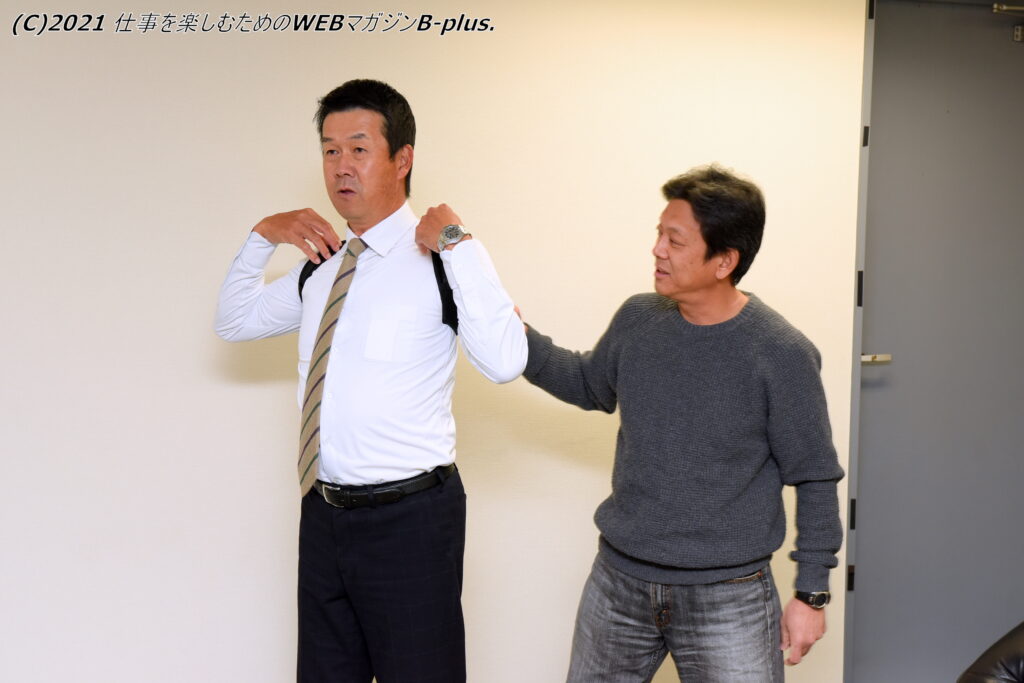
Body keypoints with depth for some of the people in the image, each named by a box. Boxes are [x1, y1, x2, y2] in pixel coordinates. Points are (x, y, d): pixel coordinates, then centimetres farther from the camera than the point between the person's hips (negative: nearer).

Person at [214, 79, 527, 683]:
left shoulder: (439, 259, -11)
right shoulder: (321, 267, 10)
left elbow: (505, 362, -27)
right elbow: (235, 320, 25)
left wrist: (458, 241, -24)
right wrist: (263, 237, 10)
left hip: (409, 518, -6)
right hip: (324, 514, 7)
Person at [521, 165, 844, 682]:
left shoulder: (782, 355, -15)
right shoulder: (636, 320, -1)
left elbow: (815, 480, -7)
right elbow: (589, 385, 19)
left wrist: (811, 594, -4)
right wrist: (518, 336, 5)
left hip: (727, 598, -4)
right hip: (617, 581, 4)